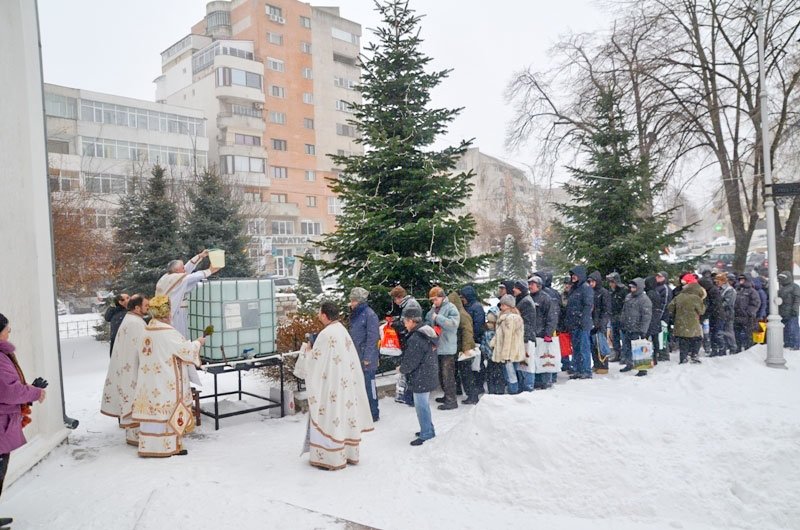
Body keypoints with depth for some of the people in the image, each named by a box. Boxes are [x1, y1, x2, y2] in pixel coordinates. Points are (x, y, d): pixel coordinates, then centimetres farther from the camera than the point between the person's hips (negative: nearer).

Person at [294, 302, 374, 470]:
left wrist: (307, 351, 4)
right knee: (345, 415, 14)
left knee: (329, 418, 1)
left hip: (330, 385, -8)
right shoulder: (342, 330, 6)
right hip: (346, 384, 8)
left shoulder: (325, 334, -19)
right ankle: (349, 453, 24)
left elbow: (315, 361, -13)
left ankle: (331, 458, 8)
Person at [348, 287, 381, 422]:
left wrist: (367, 357, -17)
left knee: (369, 384, 1)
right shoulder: (354, 314, 10)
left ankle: (374, 414, 13)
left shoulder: (370, 314, -15)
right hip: (356, 357, 8)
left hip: (366, 358, -8)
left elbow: (373, 337, -16)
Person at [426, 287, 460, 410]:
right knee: (441, 374, 18)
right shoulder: (433, 309, 12)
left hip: (447, 348, -8)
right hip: (437, 347, 8)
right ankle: (447, 396, 31)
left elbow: (453, 324, -25)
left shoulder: (451, 308, -11)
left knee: (447, 375, -5)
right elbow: (427, 322, 24)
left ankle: (451, 401, 3)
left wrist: (438, 318, -22)